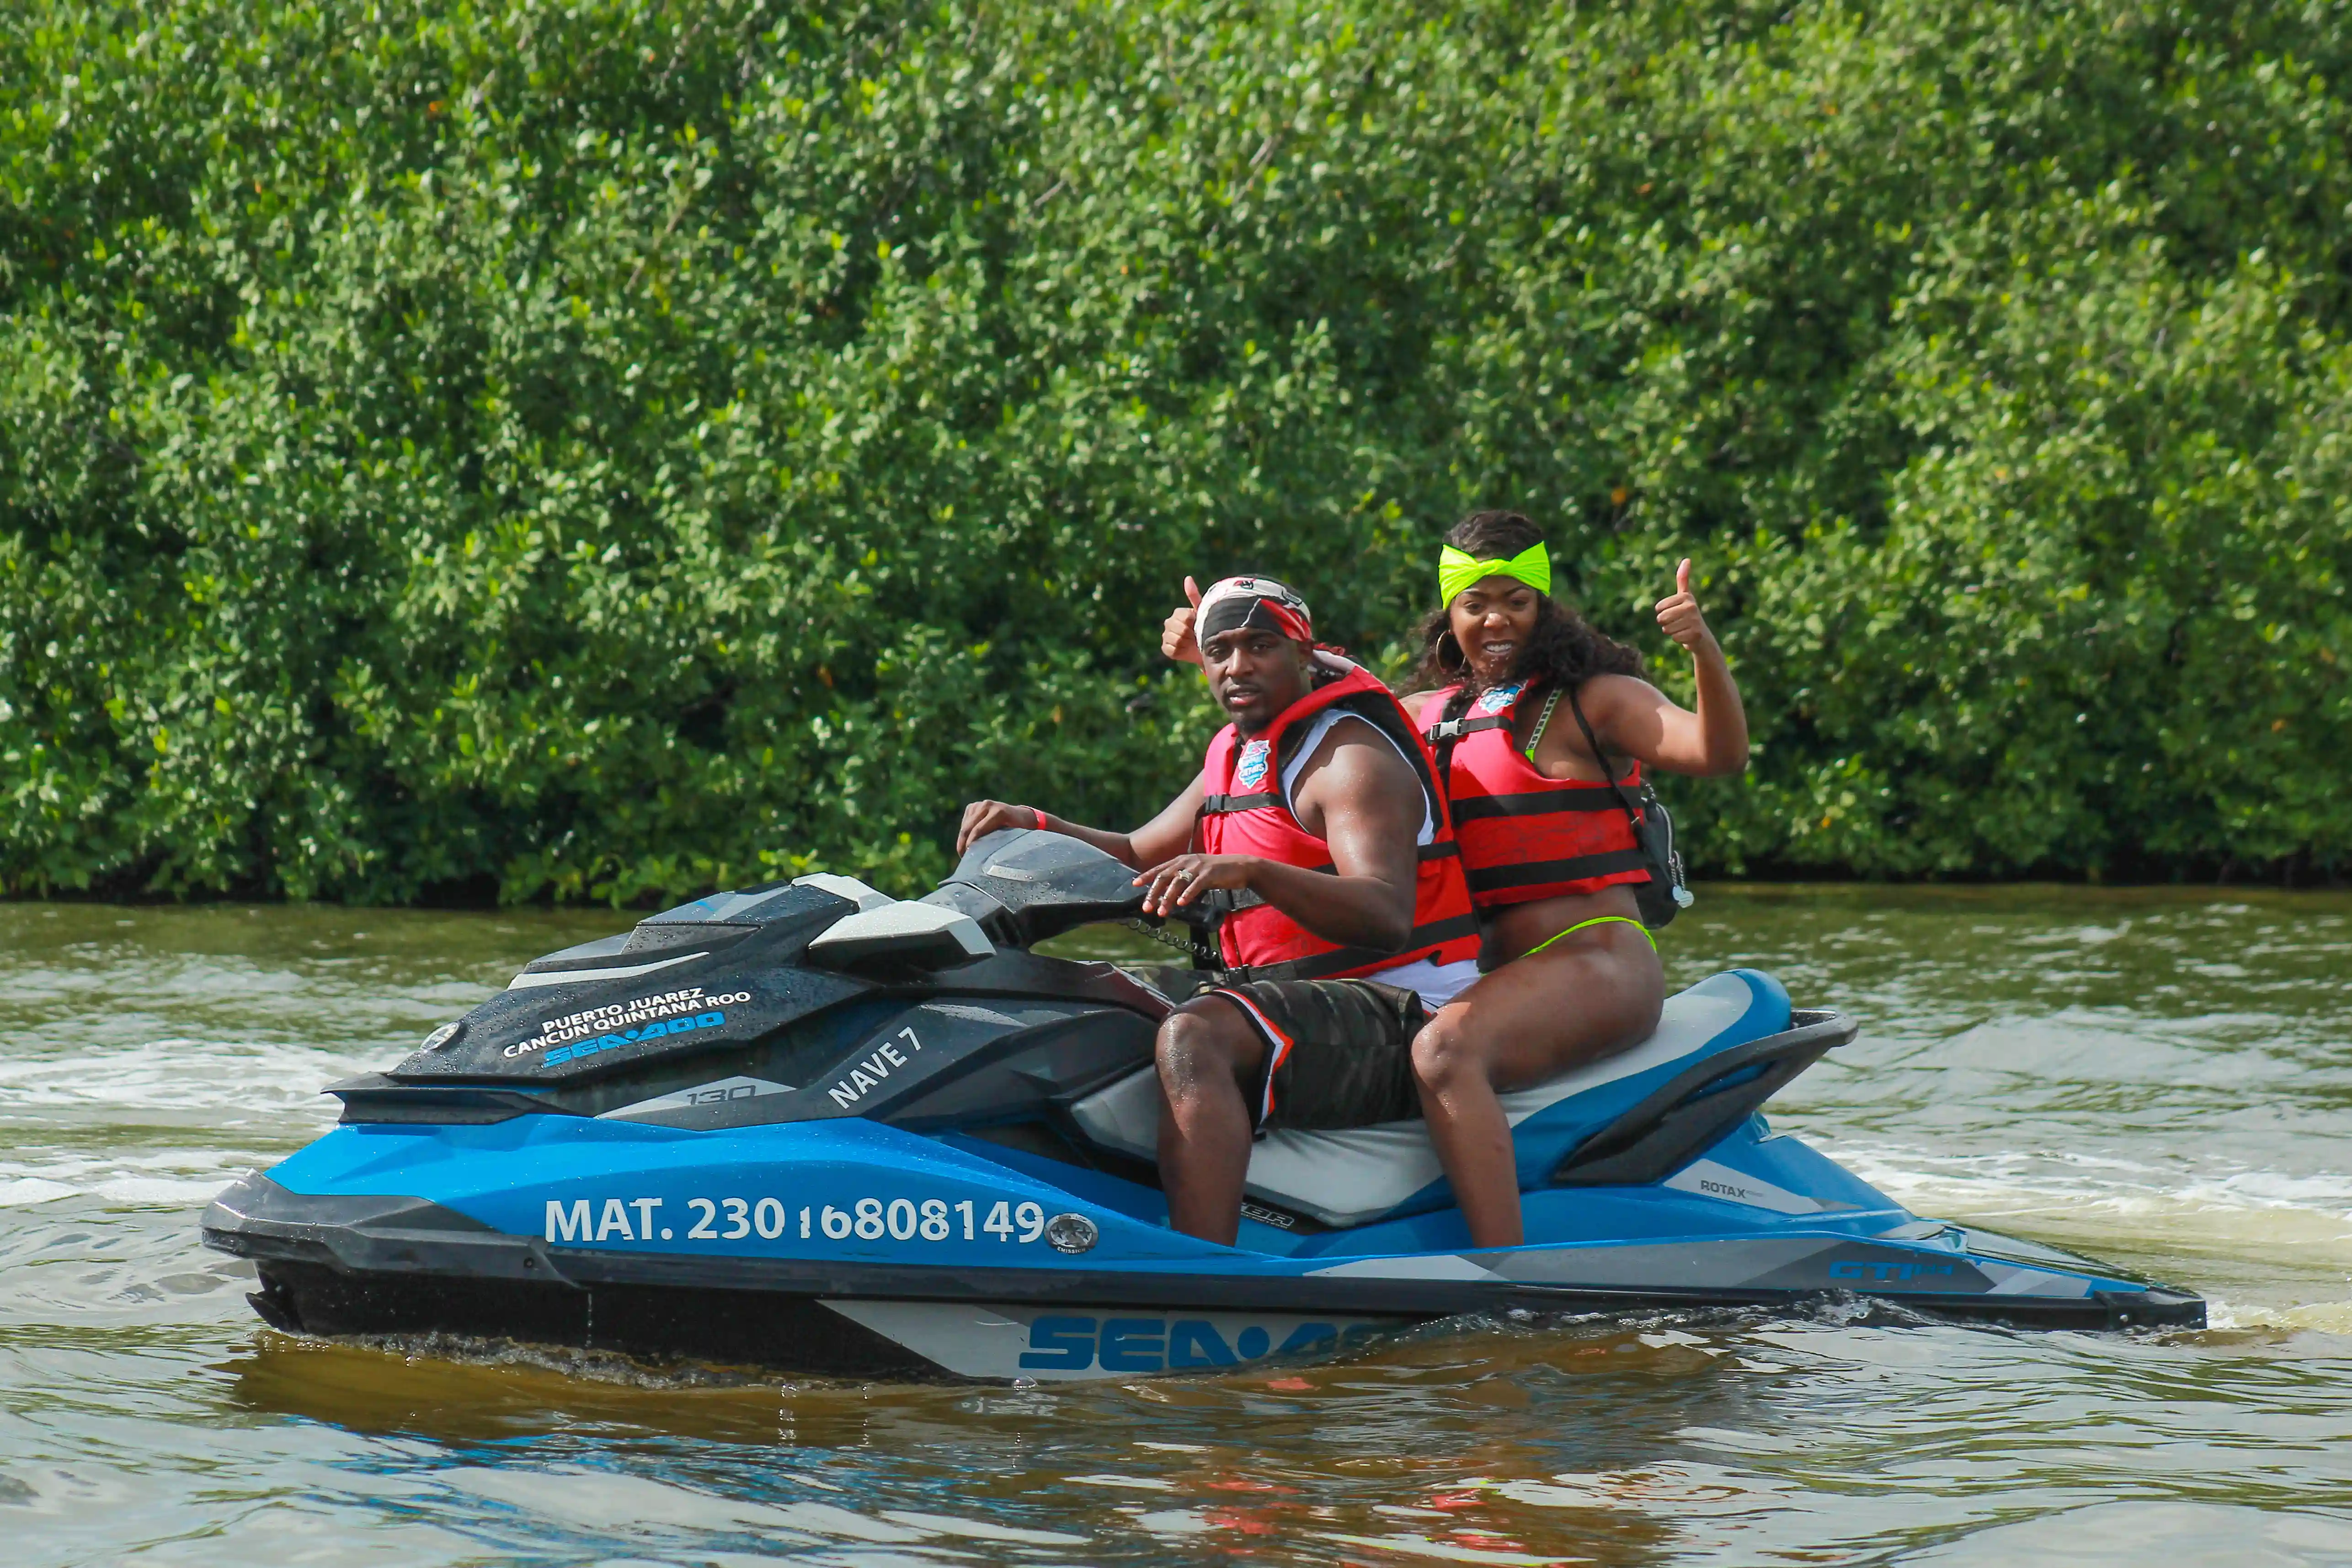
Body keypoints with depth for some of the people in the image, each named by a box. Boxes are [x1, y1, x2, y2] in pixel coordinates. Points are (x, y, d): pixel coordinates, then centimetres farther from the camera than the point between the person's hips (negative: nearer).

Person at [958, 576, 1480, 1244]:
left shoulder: (1352, 758, -11)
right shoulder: (1240, 754, 18)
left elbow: (1388, 915, -26)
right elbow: (1140, 857, 28)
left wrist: (1251, 871, -40)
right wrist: (1035, 825, 9)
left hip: (1391, 1012, -10)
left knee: (1191, 1039, -36)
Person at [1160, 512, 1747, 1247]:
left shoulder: (1593, 701, 0)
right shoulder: (1433, 715, 20)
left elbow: (1720, 753, -15)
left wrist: (1703, 647, -31)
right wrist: (1211, 655, 27)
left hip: (1597, 965, -8)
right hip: (1493, 974, 8)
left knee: (1445, 1050, -35)